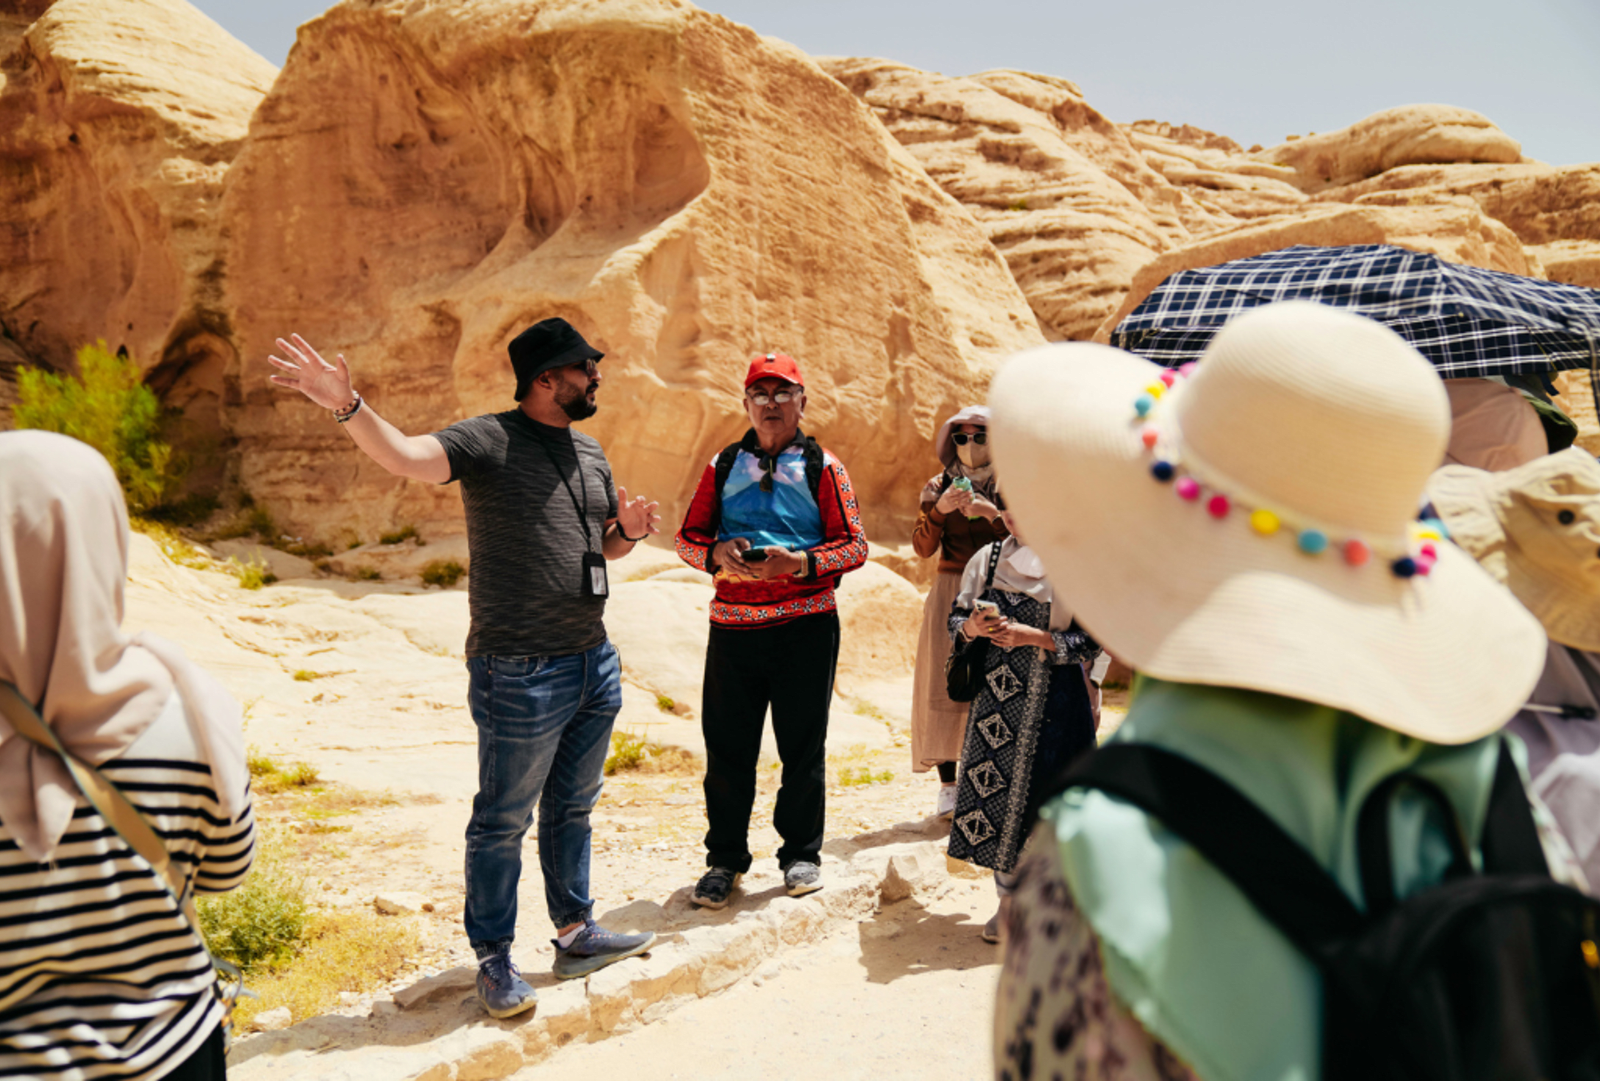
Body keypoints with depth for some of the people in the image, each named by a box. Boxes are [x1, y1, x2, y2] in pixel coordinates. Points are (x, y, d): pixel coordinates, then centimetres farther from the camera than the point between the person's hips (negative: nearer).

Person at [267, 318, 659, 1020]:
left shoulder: (590, 452, 13)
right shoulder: (487, 441, -9)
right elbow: (404, 456, -26)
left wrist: (627, 531, 1)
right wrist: (346, 407, -43)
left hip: (594, 663, 7)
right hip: (519, 672, -7)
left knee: (573, 808, 19)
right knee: (503, 821, 5)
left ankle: (576, 934, 34)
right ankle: (494, 960, 21)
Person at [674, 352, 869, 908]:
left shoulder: (822, 467, 5)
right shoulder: (723, 466, 12)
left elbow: (855, 545, -1)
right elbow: (689, 537, 13)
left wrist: (800, 562, -17)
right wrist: (717, 554, -9)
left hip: (806, 625, -2)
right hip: (732, 624, 2)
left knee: (803, 744, 6)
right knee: (727, 743, 6)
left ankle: (801, 853, 22)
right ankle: (725, 857, 21)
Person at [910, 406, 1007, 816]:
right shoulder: (938, 487, 11)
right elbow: (923, 547, 2)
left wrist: (993, 513, -16)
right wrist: (939, 510, -13)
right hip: (951, 590, 1)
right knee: (944, 682, -4)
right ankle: (948, 784, 3)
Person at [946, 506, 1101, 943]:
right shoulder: (988, 558, 6)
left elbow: (1092, 641, -9)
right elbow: (955, 619, 11)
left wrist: (1031, 636, -17)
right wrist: (974, 627, -10)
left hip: (1052, 701, -4)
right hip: (997, 697, 4)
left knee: (1044, 794, -1)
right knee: (996, 784, 6)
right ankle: (1008, 899, 22)